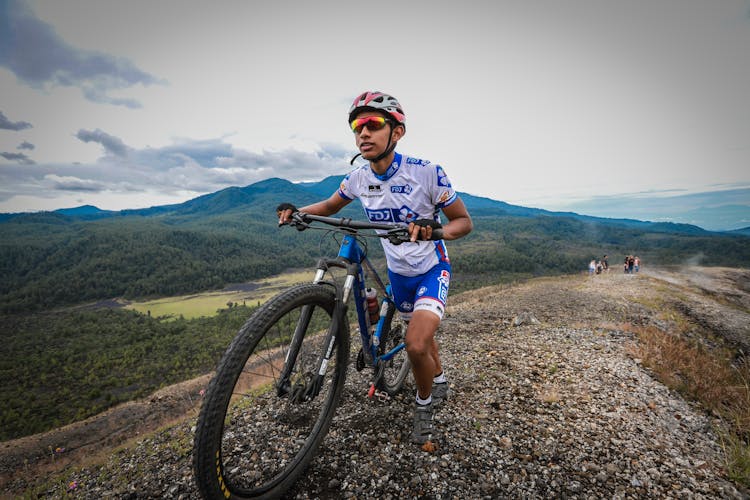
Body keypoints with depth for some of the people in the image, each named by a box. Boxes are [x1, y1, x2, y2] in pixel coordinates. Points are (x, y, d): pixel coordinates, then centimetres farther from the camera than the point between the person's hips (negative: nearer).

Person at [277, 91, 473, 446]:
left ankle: (424, 404, 12)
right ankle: (440, 381, 53)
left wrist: (435, 229, -40)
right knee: (420, 335, 21)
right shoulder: (358, 178, -11)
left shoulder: (425, 172, -25)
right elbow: (330, 206, 7)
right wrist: (295, 210, -12)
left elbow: (464, 222, -17)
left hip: (432, 269, -4)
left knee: (416, 344, -22)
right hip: (398, 272, 5)